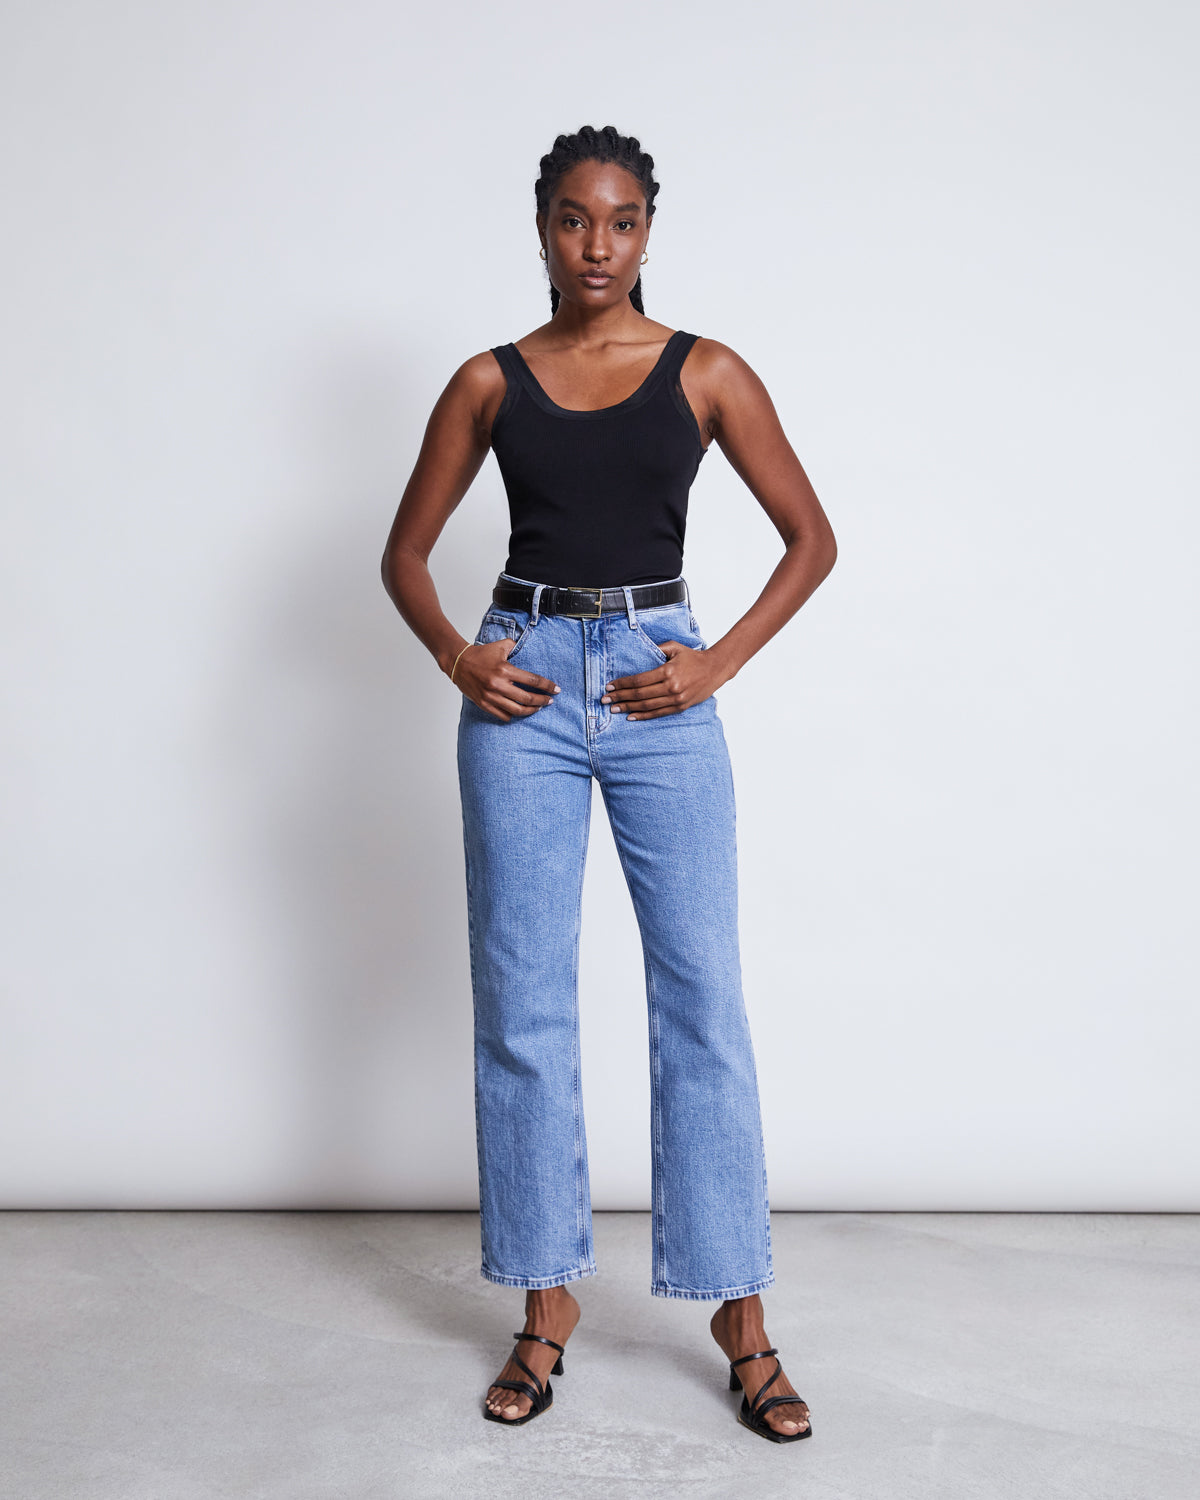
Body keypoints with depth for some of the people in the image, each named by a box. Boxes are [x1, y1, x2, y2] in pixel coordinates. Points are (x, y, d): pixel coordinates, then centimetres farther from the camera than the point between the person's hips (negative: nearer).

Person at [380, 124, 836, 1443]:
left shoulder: (707, 374, 5)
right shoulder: (490, 381, 8)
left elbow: (811, 539, 7)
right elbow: (406, 551, 13)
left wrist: (722, 661, -5)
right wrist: (454, 653, -4)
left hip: (659, 689, -1)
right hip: (522, 689, 1)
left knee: (702, 997, -2)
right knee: (523, 1001, 3)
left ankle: (740, 1315, 8)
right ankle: (547, 1303, 16)